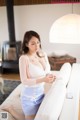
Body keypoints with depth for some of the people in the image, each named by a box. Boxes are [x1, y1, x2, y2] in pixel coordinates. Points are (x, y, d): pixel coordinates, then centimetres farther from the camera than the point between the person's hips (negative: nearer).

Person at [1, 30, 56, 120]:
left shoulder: (43, 54, -2)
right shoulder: (24, 58, -21)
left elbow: (47, 72, 6)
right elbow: (24, 81, -20)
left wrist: (50, 76, -17)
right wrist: (43, 80, -30)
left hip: (41, 92, 6)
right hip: (30, 95, -6)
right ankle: (9, 110, 29)